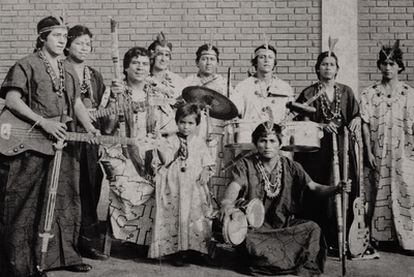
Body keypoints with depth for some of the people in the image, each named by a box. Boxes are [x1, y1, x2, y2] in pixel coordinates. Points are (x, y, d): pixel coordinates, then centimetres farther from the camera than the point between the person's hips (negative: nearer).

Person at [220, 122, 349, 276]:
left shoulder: (290, 166, 4)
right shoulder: (245, 164, -3)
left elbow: (313, 187, -5)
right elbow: (235, 184, -22)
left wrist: (336, 189, -27)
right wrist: (228, 202, -46)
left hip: (284, 224, 2)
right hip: (254, 225, -2)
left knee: (313, 228, -22)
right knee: (248, 240, -34)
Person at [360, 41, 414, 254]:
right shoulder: (369, 94, 4)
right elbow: (365, 124, 1)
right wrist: (369, 152, -5)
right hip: (378, 154, 0)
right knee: (380, 193, 5)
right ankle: (383, 236, 15)